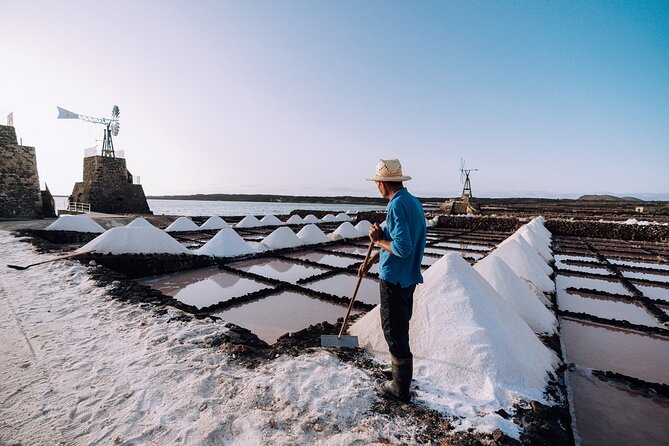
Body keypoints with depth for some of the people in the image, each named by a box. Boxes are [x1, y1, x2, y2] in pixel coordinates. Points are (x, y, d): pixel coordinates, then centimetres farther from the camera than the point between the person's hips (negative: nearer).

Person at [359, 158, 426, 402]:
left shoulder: (397, 205, -22)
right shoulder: (413, 201, 9)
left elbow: (402, 248, -30)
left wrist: (379, 240, -12)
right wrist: (371, 260, 20)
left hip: (394, 279, -10)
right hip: (408, 277, 10)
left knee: (394, 332, 6)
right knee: (401, 326, 25)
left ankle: (401, 389, 24)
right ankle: (401, 372, 46)